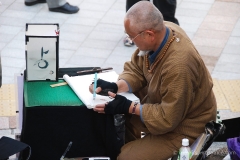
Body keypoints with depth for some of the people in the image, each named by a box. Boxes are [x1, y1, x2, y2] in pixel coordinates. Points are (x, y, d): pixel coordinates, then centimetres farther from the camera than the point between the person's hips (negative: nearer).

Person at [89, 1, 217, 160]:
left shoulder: (178, 65, -39)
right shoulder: (161, 30, -15)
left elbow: (167, 119, -28)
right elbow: (136, 69, 1)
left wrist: (129, 108, -23)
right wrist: (116, 86, -16)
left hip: (182, 126, -8)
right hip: (162, 105, 8)